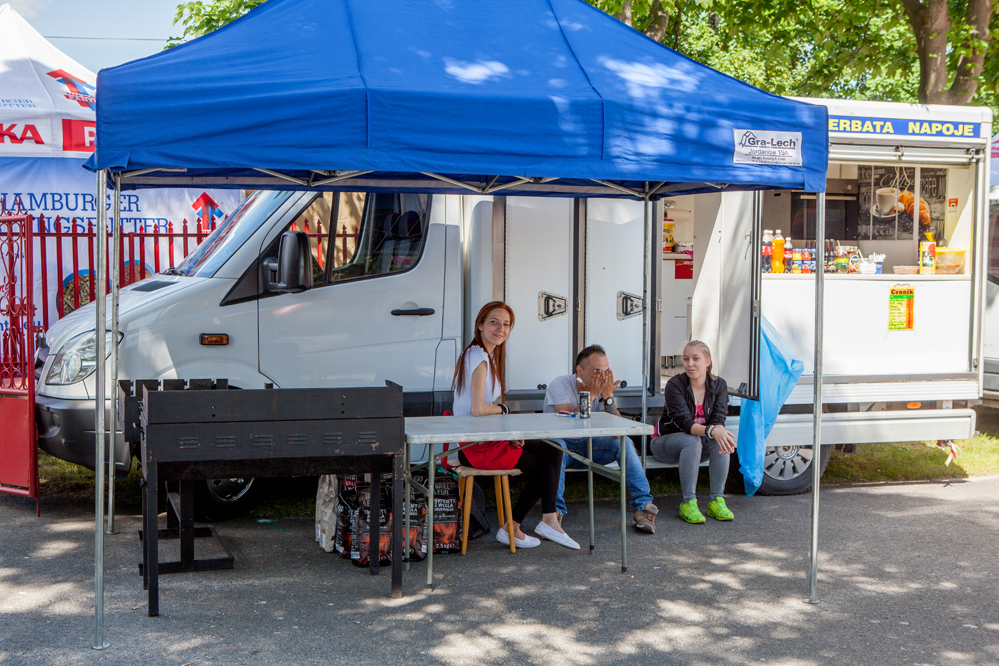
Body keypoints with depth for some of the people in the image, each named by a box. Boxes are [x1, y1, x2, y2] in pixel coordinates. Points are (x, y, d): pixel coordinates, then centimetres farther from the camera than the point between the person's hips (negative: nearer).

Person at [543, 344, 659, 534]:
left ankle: (643, 505, -17)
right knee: (555, 444, -38)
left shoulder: (603, 388, -4)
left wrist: (608, 397, -26)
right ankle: (555, 511, -36)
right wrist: (589, 396, -32)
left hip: (588, 446, 4)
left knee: (624, 442, -20)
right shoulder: (559, 386, -18)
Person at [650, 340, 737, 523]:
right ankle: (688, 502, -32)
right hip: (666, 443, -4)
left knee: (721, 440, -27)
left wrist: (721, 432, -40)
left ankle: (716, 501, -23)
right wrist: (711, 430, -46)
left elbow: (718, 419, -15)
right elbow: (685, 422, -28)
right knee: (691, 441, -36)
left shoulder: (719, 385, -4)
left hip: (700, 443, 4)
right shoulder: (675, 385, -18)